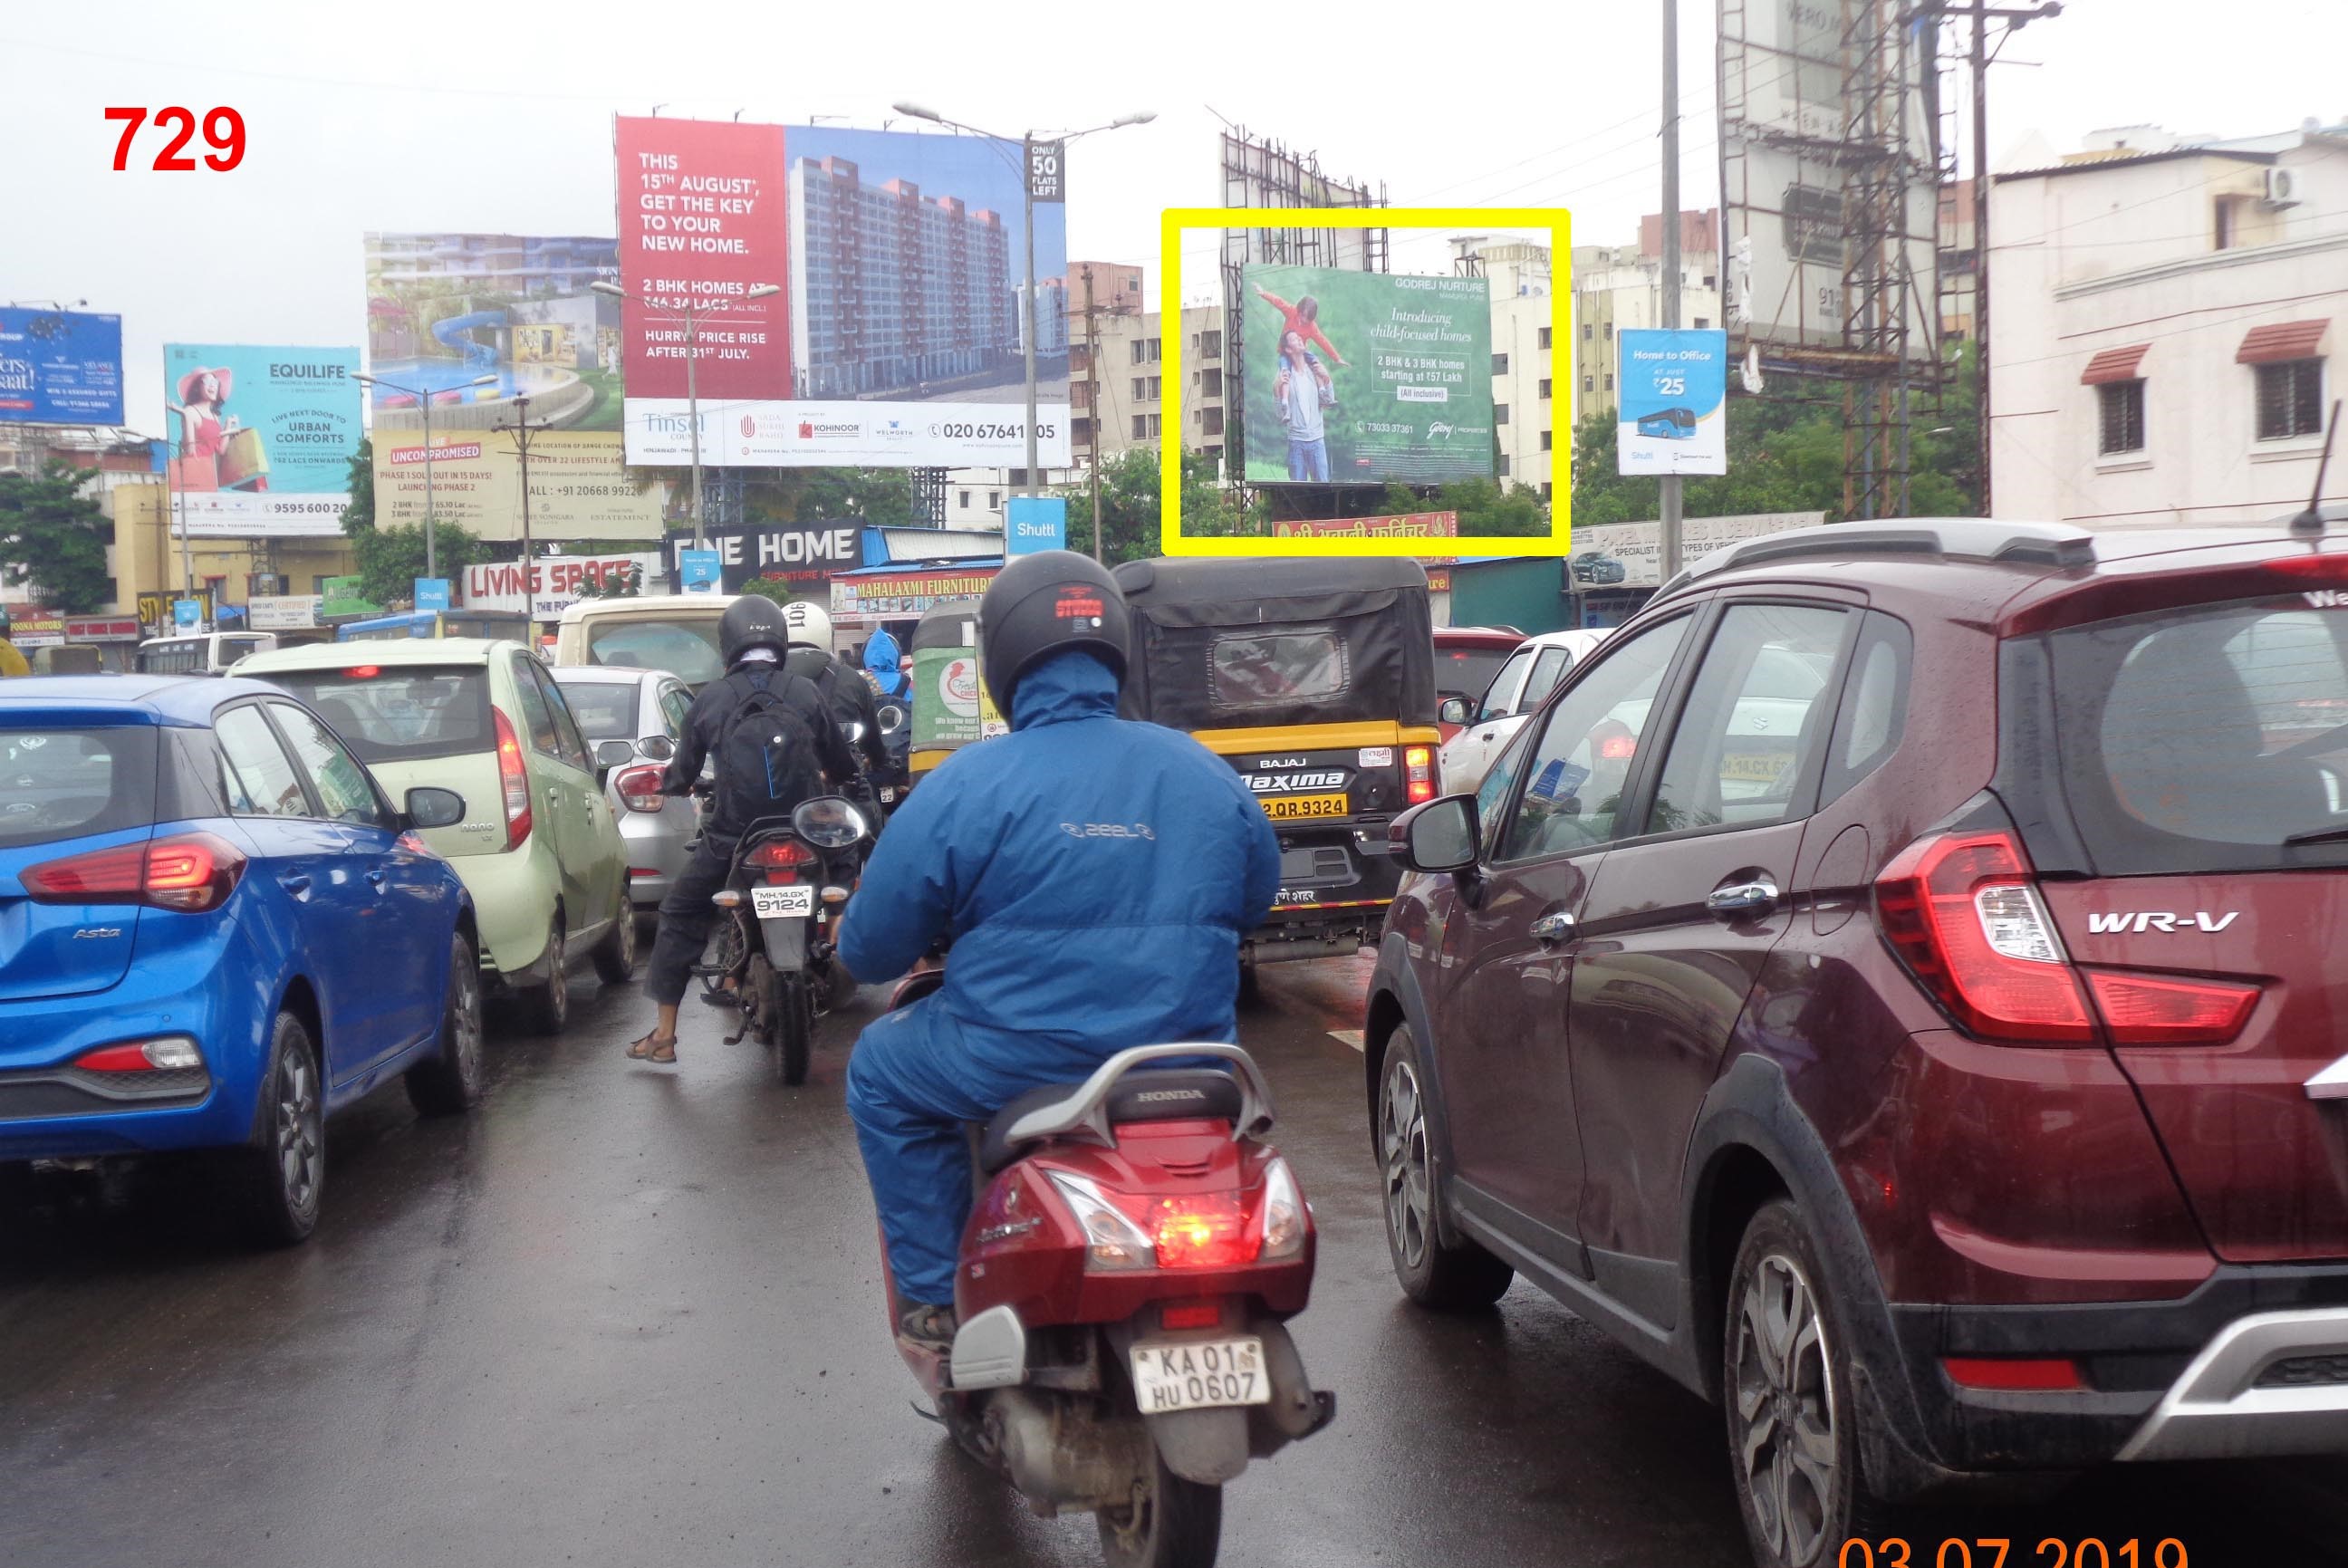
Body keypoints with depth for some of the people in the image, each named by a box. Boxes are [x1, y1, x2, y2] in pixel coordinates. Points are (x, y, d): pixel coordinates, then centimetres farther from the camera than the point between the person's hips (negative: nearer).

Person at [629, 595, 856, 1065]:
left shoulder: (710, 699, 0)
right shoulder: (806, 692, 1)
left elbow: (683, 773, 7)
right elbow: (840, 764, 9)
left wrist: (672, 784, 31)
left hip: (730, 840, -1)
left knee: (679, 920, 13)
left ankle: (664, 1035, 11)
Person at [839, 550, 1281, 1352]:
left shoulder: (963, 785, -10)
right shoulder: (1206, 773, 3)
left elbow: (870, 949, -5)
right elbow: (1253, 900, 18)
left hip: (1019, 1067, -4)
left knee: (880, 1072, 24)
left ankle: (938, 1300, 18)